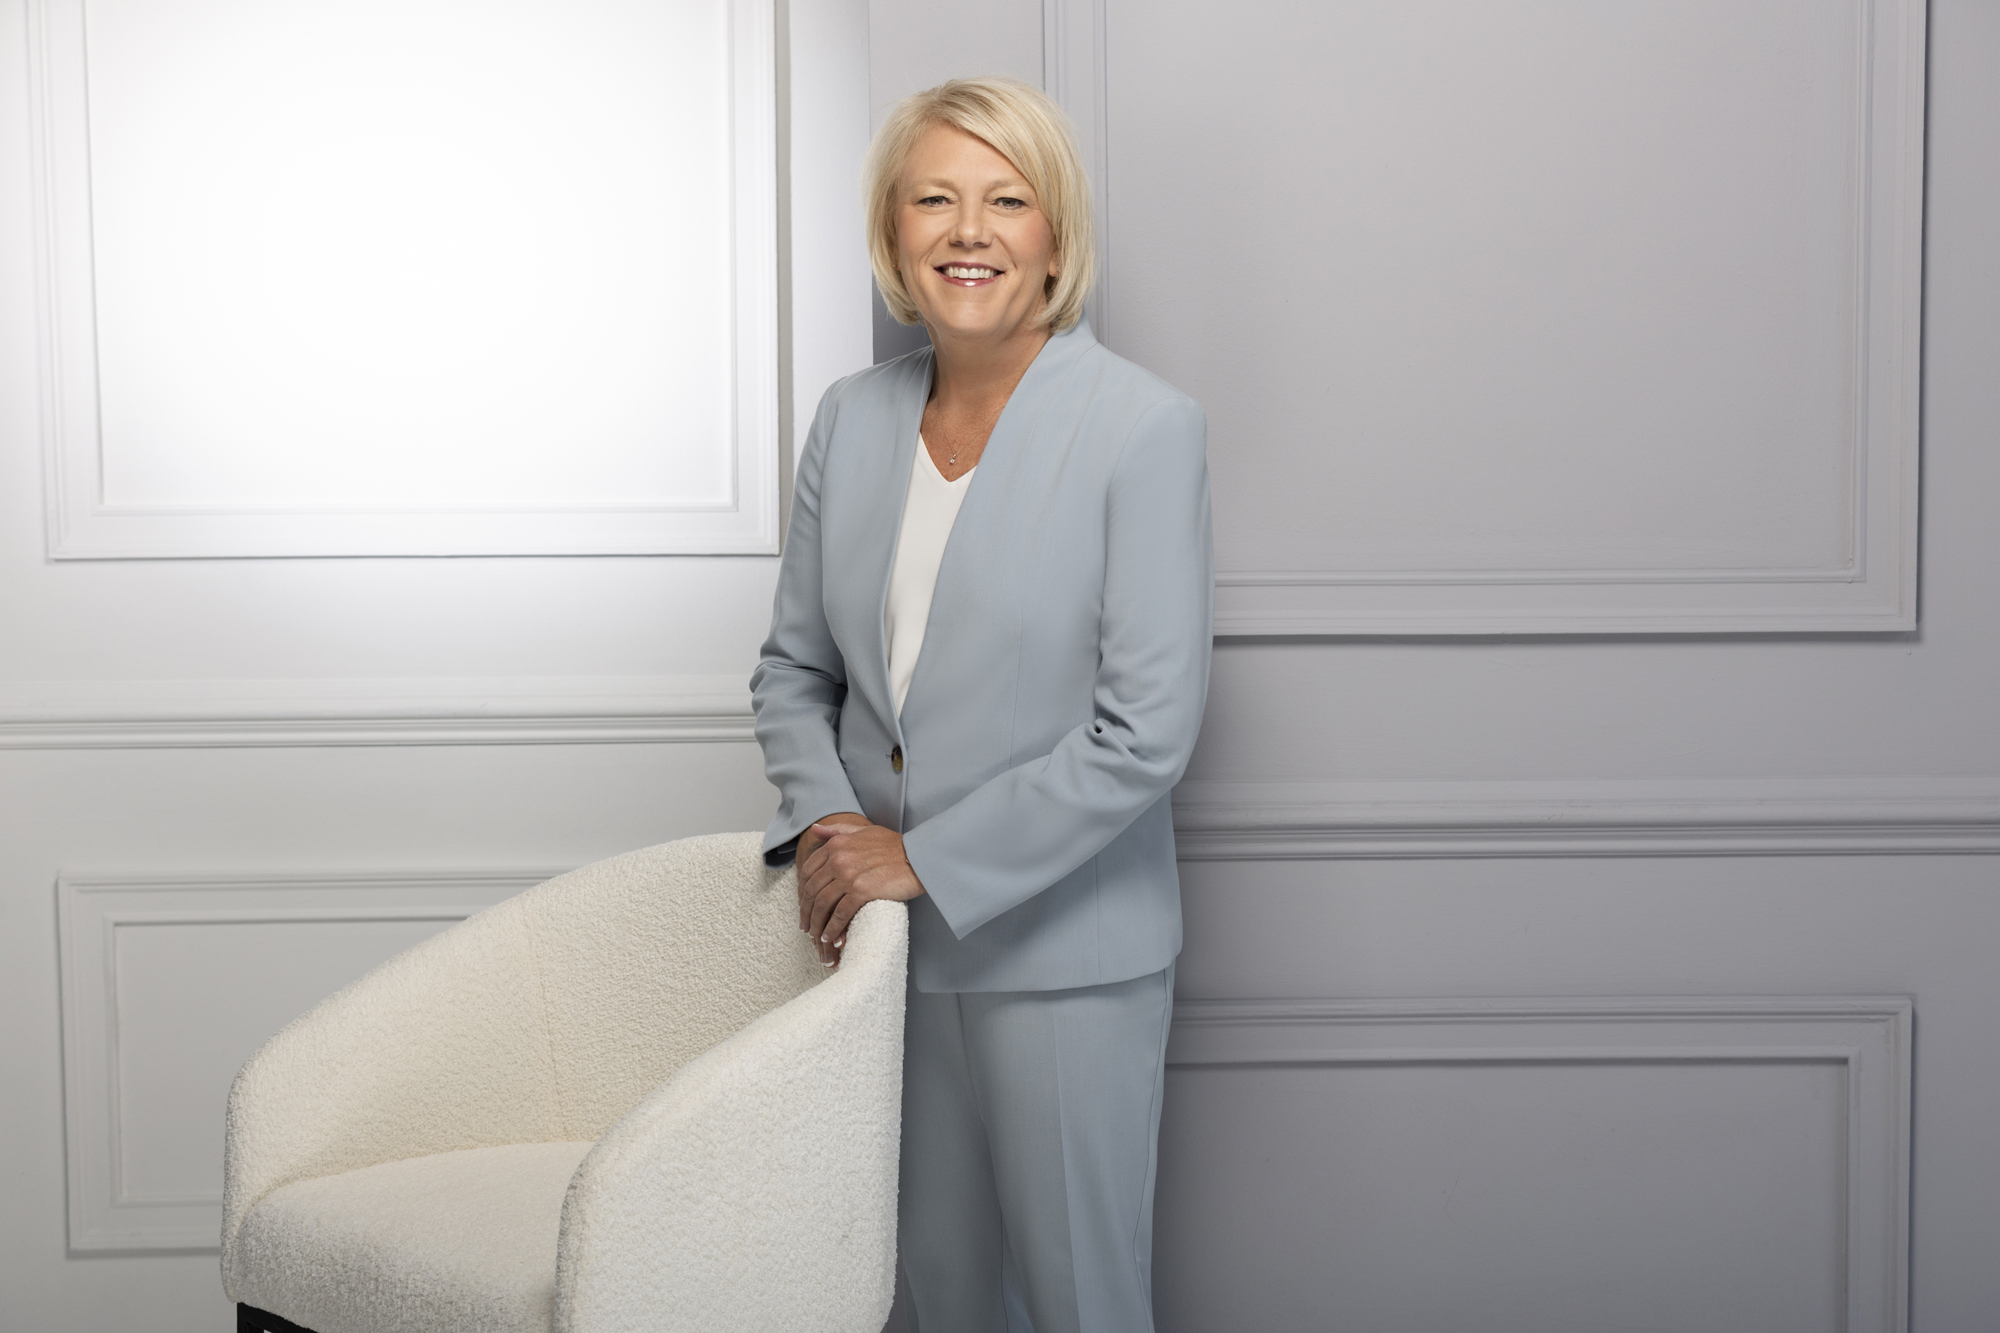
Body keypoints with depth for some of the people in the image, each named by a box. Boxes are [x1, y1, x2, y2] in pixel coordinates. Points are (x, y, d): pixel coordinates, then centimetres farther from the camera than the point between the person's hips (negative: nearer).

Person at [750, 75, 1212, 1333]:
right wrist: (823, 818, -8)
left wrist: (927, 858, -17)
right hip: (889, 935, 5)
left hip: (1062, 951, -5)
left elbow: (1145, 733, -18)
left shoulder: (1145, 429, -14)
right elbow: (795, 667, 11)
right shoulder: (854, 418, 4)